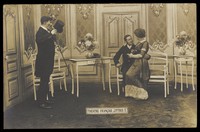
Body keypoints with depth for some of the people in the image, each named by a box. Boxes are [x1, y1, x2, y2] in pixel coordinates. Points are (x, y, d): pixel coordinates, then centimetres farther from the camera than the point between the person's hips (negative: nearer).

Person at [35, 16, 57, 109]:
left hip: (47, 61, 10)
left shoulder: (46, 31, 13)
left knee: (45, 81, 15)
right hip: (43, 62, -10)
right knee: (44, 81, -7)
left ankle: (44, 100, 24)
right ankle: (41, 102, -2)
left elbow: (51, 41, 20)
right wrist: (51, 33, -32)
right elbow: (40, 40, -37)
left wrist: (53, 33, 6)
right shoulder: (40, 32, -16)